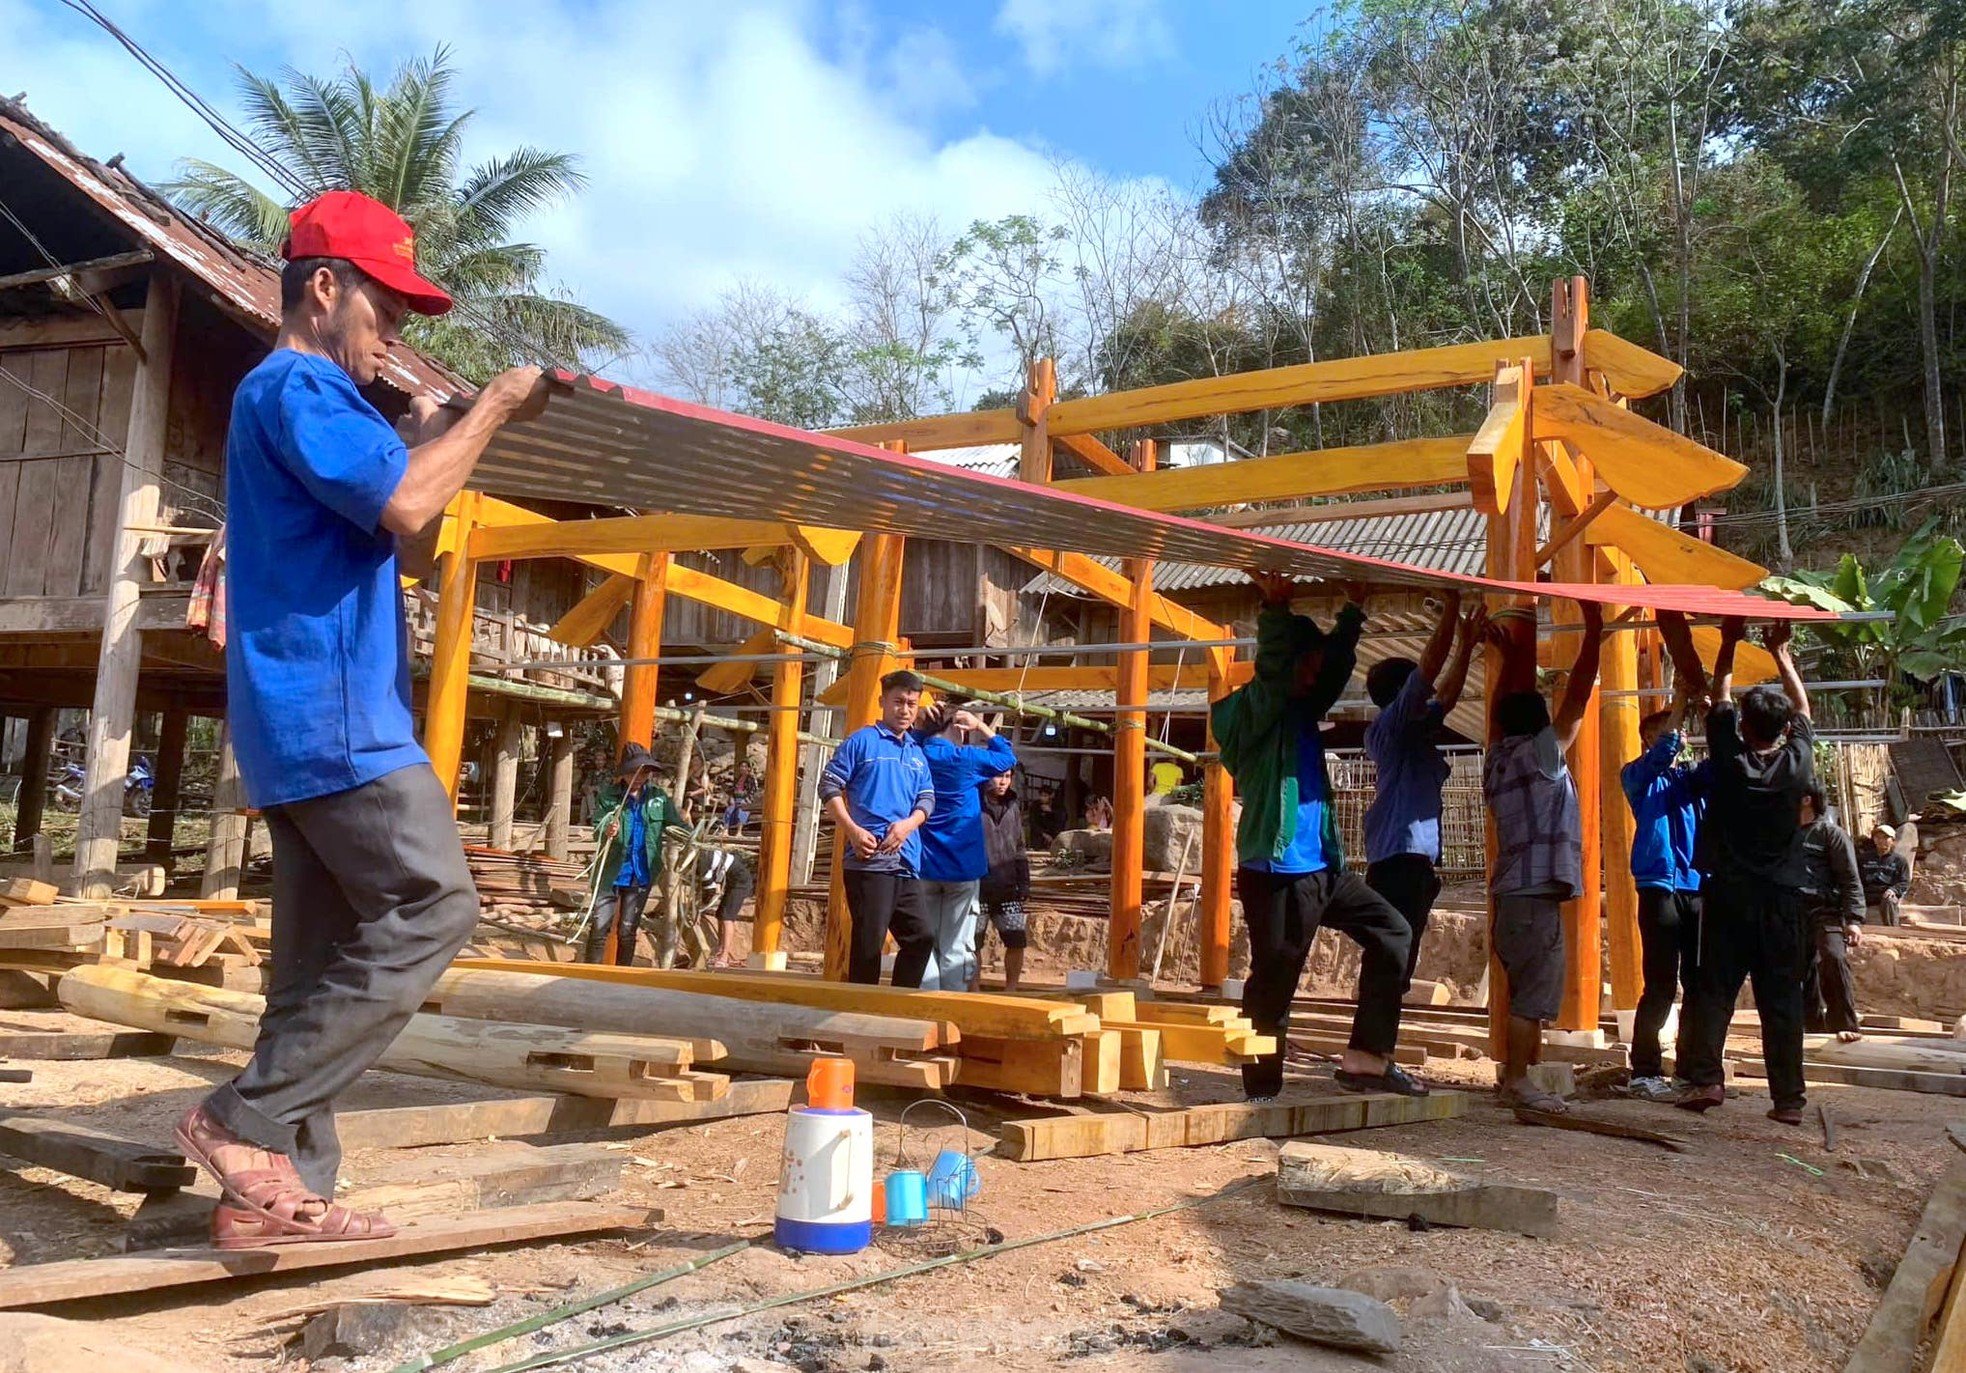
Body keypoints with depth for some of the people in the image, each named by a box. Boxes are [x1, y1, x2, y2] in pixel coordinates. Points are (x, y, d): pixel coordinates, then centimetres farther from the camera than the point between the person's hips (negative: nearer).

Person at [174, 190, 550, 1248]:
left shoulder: (303, 398, 25)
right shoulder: (294, 387, -7)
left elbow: (384, 519, 31)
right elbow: (405, 507, -21)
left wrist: (430, 436, 20)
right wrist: (488, 411, -9)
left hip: (303, 722, 10)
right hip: (332, 714, -10)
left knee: (325, 954, 8)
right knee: (432, 912, -11)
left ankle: (279, 1190, 10)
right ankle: (247, 1121, -7)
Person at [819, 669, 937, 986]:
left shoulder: (918, 752, 19)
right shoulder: (862, 740, 1)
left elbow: (927, 799, 14)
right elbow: (829, 786, -3)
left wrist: (909, 823, -9)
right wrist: (853, 831, -14)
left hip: (907, 862, 7)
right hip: (868, 859, -7)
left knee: (921, 938, 10)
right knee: (869, 942, -7)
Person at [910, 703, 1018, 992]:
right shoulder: (965, 758, -9)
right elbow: (1008, 757, 5)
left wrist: (920, 726, 10)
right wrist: (982, 726, 9)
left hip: (924, 867, 4)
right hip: (962, 867, -4)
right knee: (956, 947, 3)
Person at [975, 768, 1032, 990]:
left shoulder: (1013, 807, 12)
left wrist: (1024, 882, 11)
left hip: (1007, 888, 4)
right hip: (977, 888, -4)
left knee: (1017, 941, 0)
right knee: (973, 944, 2)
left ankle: (1010, 991, 13)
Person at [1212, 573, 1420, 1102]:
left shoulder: (1302, 708, 16)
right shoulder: (1250, 712, -9)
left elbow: (1336, 666, 27)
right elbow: (1271, 670, -26)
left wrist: (1352, 612, 24)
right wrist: (1275, 607, -30)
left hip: (1323, 866, 9)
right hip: (1276, 872, -9)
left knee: (1391, 932, 12)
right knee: (1273, 983, -4)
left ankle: (1366, 1058, 15)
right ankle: (1261, 1094, 8)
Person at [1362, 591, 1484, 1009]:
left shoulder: (1412, 731, 21)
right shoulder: (1390, 724, -4)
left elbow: (1446, 696, 34)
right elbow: (1430, 666, -11)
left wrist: (1467, 644, 33)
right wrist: (1452, 604, -6)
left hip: (1413, 863, 10)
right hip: (1400, 860, -10)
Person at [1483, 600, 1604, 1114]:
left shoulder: (1498, 758, 11)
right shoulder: (1539, 756, -7)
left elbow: (1507, 705, 24)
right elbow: (1576, 699, -8)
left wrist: (1512, 655, 26)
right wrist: (1593, 632, -3)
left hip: (1513, 890, 8)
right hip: (1536, 892, -8)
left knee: (1526, 991, 14)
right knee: (1532, 994, -5)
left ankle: (1512, 1075, 18)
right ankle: (1516, 1081, -2)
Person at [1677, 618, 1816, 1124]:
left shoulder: (1729, 760, -7)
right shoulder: (1797, 764, -4)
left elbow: (1721, 699, 9)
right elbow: (1803, 709, 14)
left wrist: (1729, 644, 17)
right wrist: (1781, 654, 20)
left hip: (1728, 894, -1)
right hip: (1782, 898, 1)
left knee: (1713, 990, 4)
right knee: (1782, 998, 3)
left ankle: (1704, 1078, -3)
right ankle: (1788, 1097, 4)